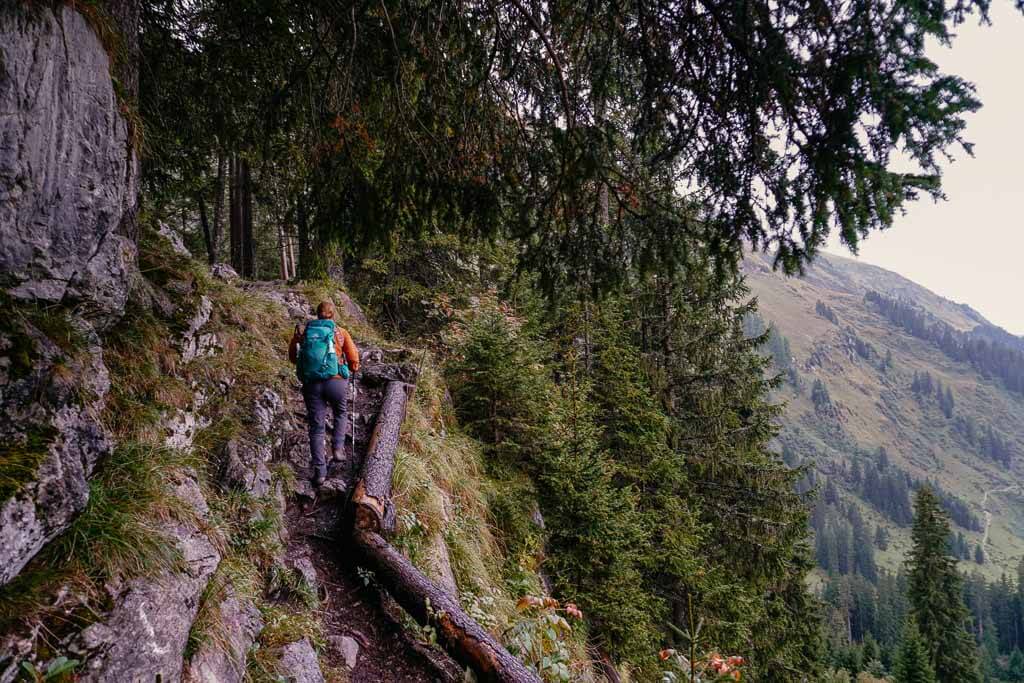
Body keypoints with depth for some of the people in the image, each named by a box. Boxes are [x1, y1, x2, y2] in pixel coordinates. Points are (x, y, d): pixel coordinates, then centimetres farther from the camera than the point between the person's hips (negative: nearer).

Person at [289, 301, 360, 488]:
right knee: (340, 414, 30)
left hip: (312, 383, 1)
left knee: (316, 428, 6)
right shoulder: (341, 333, 4)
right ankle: (338, 448, 16)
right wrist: (353, 368, 25)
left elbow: (293, 358, 15)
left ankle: (319, 471, 0)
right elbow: (354, 361, 3)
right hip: (337, 382, -1)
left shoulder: (305, 333, 8)